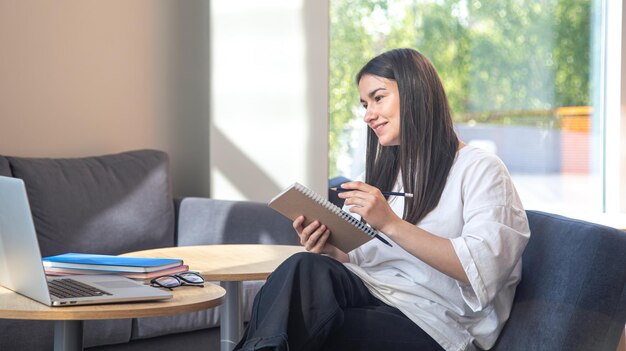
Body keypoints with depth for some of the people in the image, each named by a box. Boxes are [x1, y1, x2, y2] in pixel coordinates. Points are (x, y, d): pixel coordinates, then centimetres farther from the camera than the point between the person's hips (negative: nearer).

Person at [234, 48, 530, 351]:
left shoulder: (480, 169, 2)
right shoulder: (382, 172, 24)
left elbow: (482, 269, -14)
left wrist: (391, 224, -19)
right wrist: (331, 252, -4)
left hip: (434, 326, -6)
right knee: (308, 268, -28)